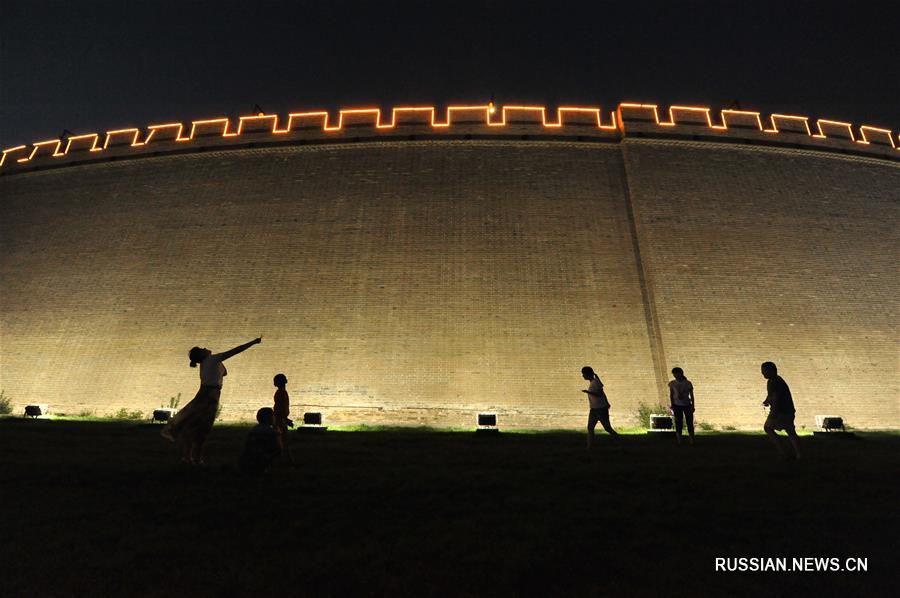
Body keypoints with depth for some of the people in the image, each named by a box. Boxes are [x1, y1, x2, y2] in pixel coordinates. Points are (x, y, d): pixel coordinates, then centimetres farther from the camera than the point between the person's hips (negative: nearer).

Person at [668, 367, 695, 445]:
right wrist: (672, 406, -1)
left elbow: (691, 395, 2)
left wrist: (693, 406, 1)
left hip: (687, 405, 0)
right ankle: (679, 441, 6)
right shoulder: (672, 383, -1)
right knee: (679, 423, 1)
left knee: (690, 422, 1)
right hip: (677, 405, 0)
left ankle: (692, 440, 9)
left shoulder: (688, 383, -3)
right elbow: (671, 395, 4)